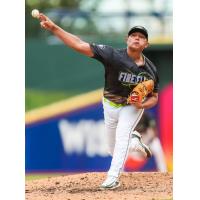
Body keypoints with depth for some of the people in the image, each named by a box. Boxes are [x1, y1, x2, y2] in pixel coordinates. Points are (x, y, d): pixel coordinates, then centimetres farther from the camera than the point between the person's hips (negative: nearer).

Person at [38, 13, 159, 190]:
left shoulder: (150, 69, -17)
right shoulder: (113, 55, -27)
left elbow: (154, 97, -2)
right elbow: (80, 45, -35)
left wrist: (142, 105, -27)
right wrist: (54, 28, -46)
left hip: (133, 107, -1)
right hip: (110, 106, 1)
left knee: (122, 136, -25)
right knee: (114, 150, 12)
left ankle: (113, 178, -23)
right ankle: (135, 142, 45)